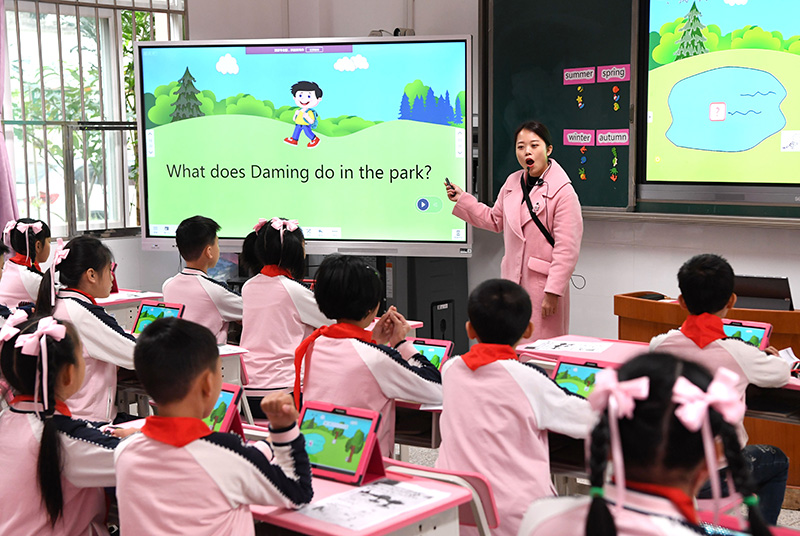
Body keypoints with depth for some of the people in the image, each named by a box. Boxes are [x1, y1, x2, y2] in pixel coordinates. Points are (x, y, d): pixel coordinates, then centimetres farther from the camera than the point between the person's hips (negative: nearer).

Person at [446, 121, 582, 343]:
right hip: (513, 280, 7)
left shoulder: (563, 192, -12)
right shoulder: (512, 183, 10)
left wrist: (553, 292, -16)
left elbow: (566, 250, -13)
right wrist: (463, 200, 16)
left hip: (543, 285, -6)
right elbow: (495, 220, 24)